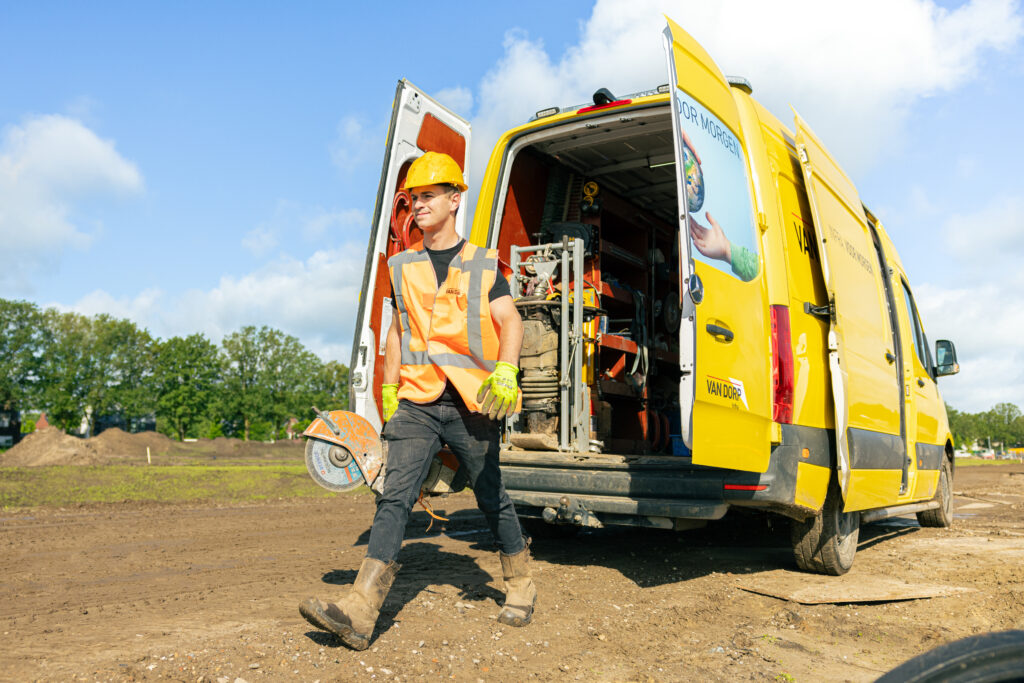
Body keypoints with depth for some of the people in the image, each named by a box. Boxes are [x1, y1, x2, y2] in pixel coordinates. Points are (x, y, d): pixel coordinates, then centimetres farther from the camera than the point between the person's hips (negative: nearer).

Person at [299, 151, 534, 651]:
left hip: (470, 404, -2)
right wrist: (388, 394, 17)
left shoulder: (482, 264, 4)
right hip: (417, 402, 3)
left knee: (492, 498, 10)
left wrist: (505, 372, -25)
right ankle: (359, 612, -13)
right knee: (394, 497, -9)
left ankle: (520, 586, 31)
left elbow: (509, 321, -7)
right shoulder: (404, 267, 15)